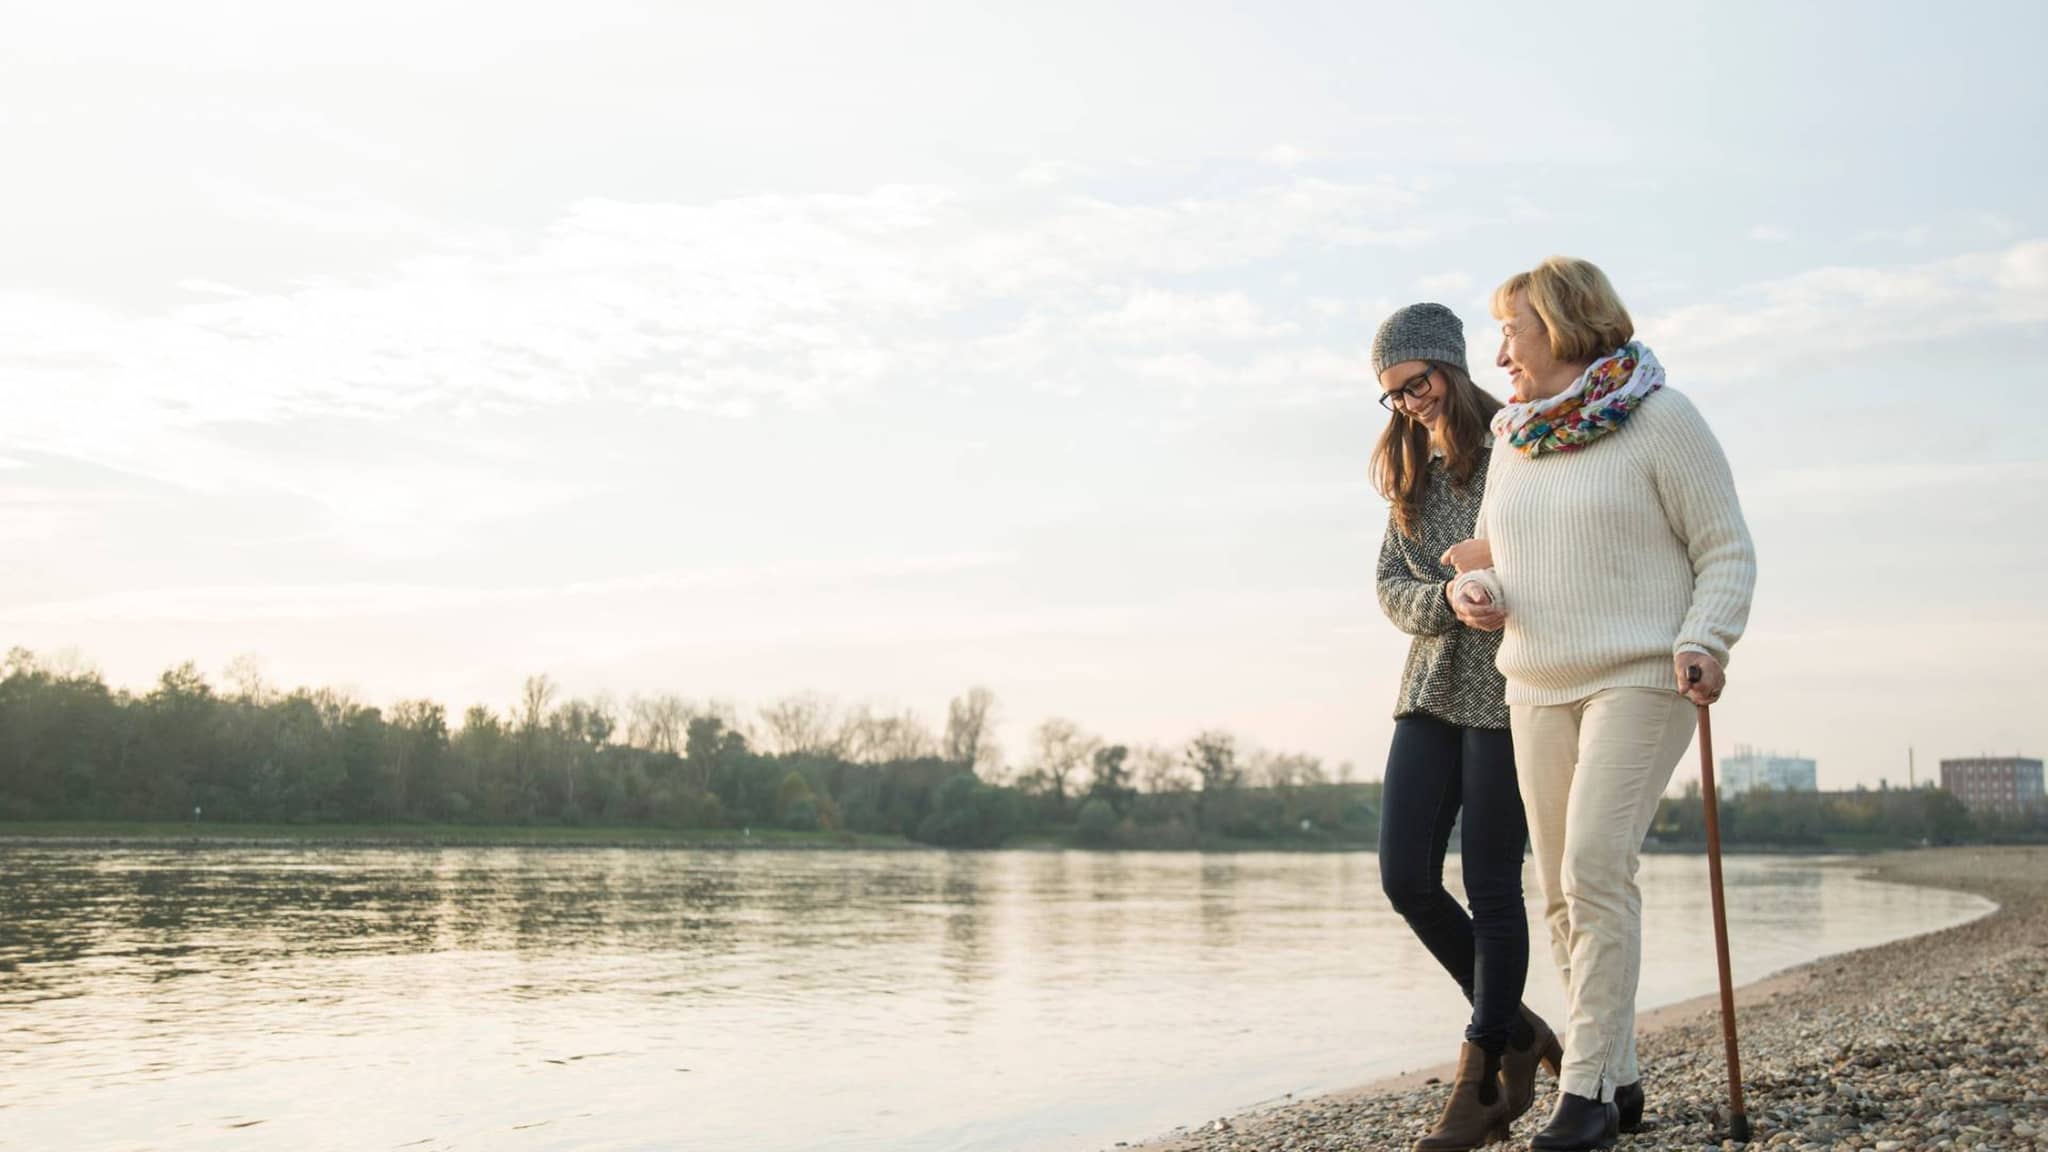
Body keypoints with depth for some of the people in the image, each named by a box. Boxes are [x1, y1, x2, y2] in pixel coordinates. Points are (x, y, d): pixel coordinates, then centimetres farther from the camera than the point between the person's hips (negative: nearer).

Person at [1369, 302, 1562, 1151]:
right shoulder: (1413, 474, 15)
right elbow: (1390, 586, 9)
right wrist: (1447, 598, -12)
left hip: (1506, 688, -6)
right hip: (1432, 686, 6)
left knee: (1490, 885, -3)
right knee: (1405, 876, -1)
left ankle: (1483, 1081, 8)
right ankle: (1516, 1031, 19)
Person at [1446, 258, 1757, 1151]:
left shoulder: (1661, 418, -5)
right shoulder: (1513, 437, 13)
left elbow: (1727, 551, -5)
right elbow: (1491, 557, 20)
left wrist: (1705, 643, -20)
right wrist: (1473, 596, -2)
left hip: (1641, 678, -6)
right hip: (1538, 685, 6)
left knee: (1595, 868, -17)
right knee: (1563, 892, 6)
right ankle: (1620, 1080, 18)